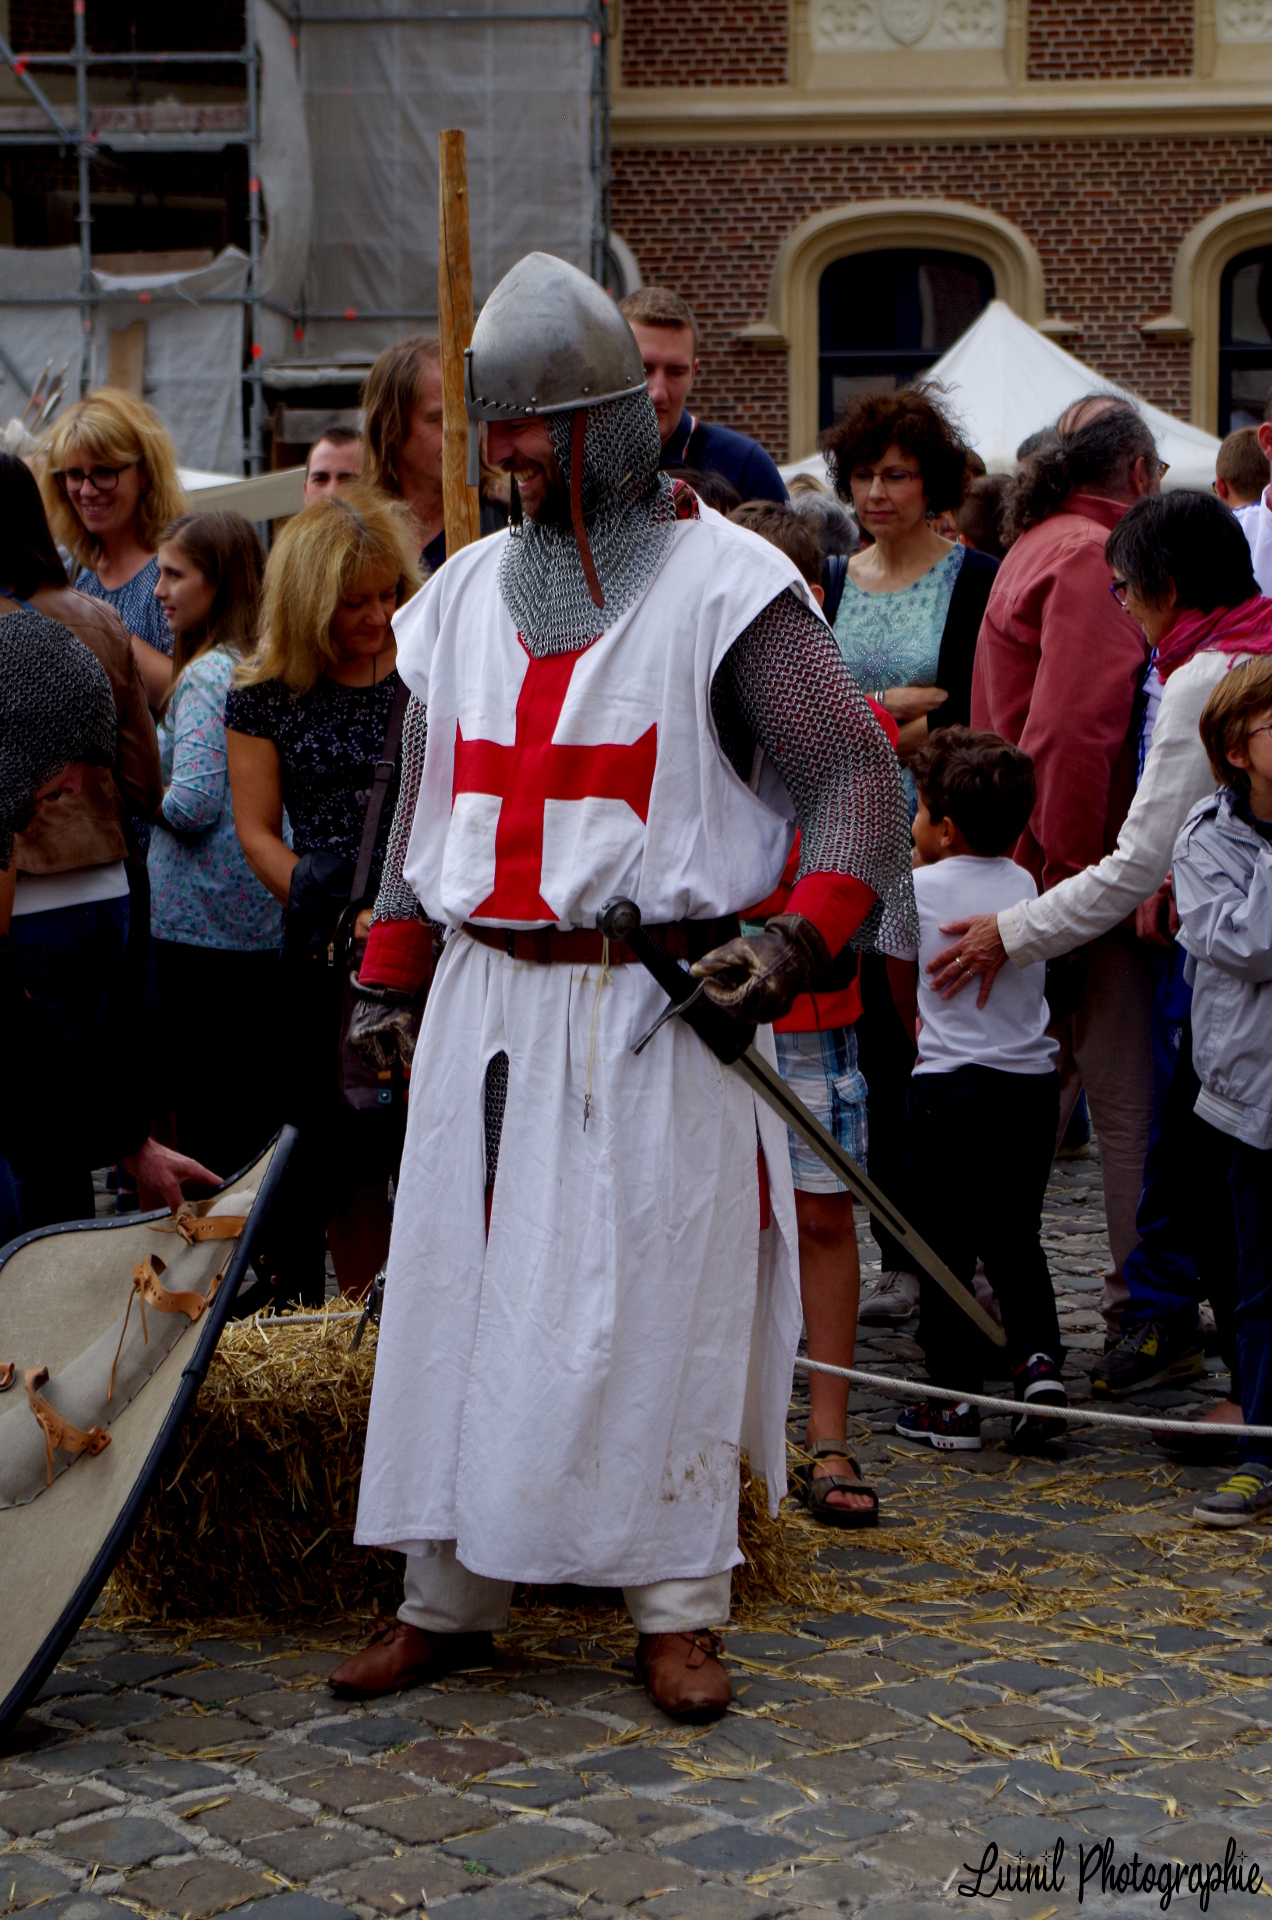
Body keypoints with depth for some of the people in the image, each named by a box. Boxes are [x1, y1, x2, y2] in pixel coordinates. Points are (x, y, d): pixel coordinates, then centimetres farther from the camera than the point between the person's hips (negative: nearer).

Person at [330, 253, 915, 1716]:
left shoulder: (726, 584, -5)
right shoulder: (466, 591, 13)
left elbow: (859, 773, -6)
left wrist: (802, 939, -19)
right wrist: (388, 975, 18)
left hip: (656, 1013, -5)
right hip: (489, 1001, 5)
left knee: (660, 1305, -1)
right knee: (460, 1293, 6)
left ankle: (676, 1610, 11)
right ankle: (449, 1597, 17)